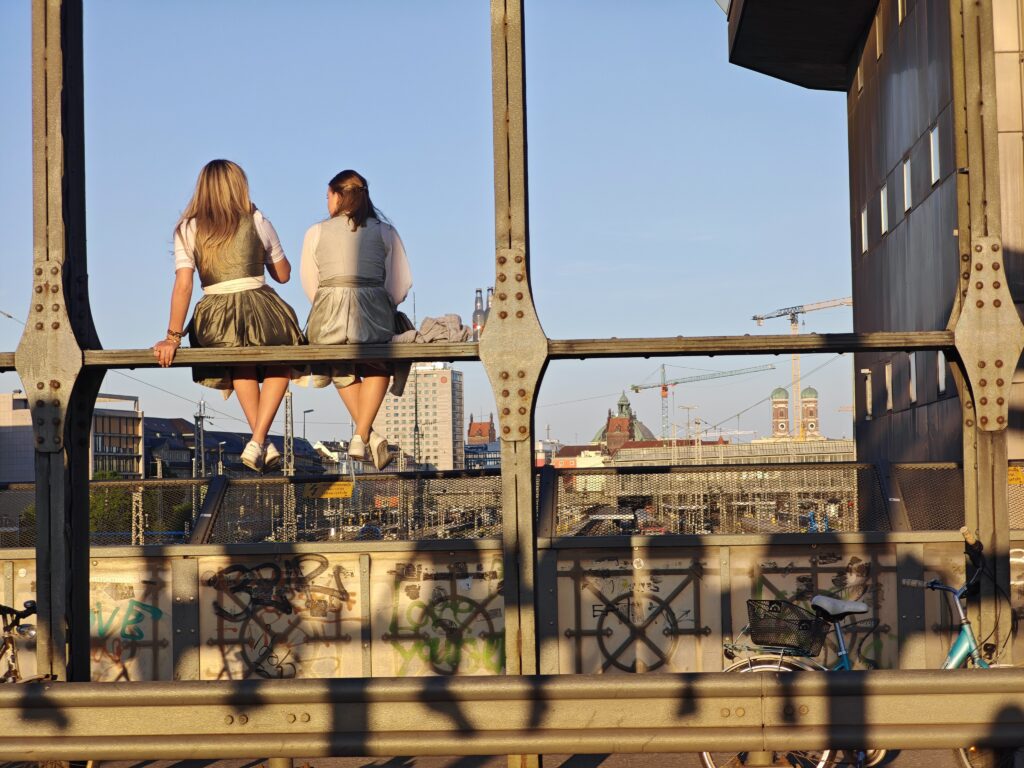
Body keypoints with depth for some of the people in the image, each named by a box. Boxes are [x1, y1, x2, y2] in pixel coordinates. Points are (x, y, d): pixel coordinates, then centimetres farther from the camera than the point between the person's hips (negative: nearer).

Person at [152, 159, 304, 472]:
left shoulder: (188, 229, 5)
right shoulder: (257, 222, 4)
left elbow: (183, 284, -5)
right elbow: (283, 274, 13)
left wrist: (173, 336, -6)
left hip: (216, 321, 2)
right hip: (259, 312, -2)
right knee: (280, 362, 30)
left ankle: (261, 441, 28)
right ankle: (257, 442, 11)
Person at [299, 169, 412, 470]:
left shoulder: (316, 232, 10)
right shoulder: (385, 232, 10)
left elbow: (310, 285, 10)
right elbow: (402, 284, 5)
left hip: (328, 320, 0)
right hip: (373, 316, 0)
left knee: (341, 367, 30)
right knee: (378, 366, 28)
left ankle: (366, 433, 14)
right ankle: (362, 436, 10)